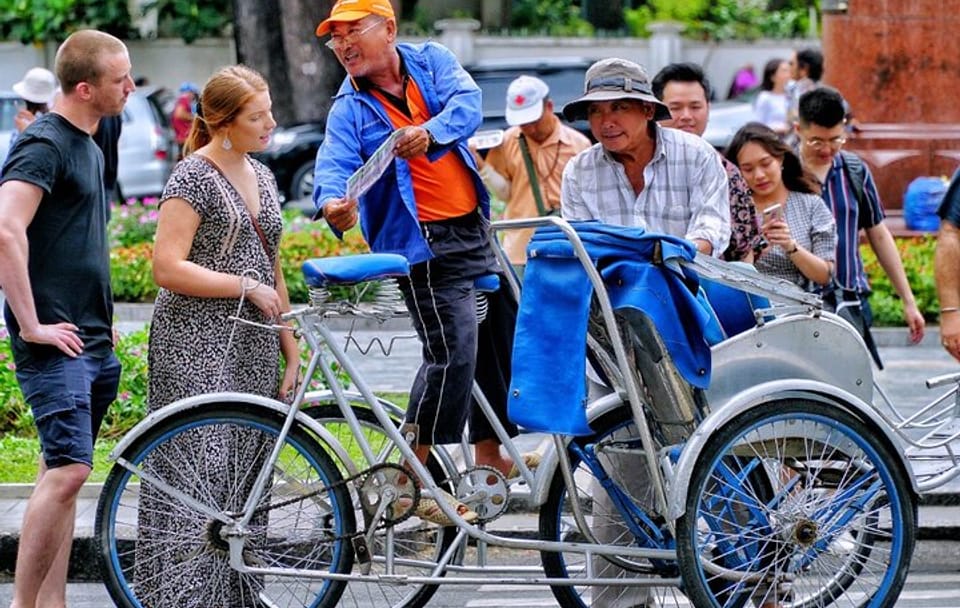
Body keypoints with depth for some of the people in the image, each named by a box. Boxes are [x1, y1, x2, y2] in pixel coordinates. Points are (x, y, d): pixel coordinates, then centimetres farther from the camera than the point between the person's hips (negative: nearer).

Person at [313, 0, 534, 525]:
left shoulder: (431, 61, 4)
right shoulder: (350, 109, -5)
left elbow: (467, 103, -14)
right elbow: (334, 165, -21)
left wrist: (430, 132, -35)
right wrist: (334, 202, -44)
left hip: (474, 229, 5)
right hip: (423, 244, -5)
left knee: (500, 335, 15)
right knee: (453, 351, -17)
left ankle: (491, 453, 32)